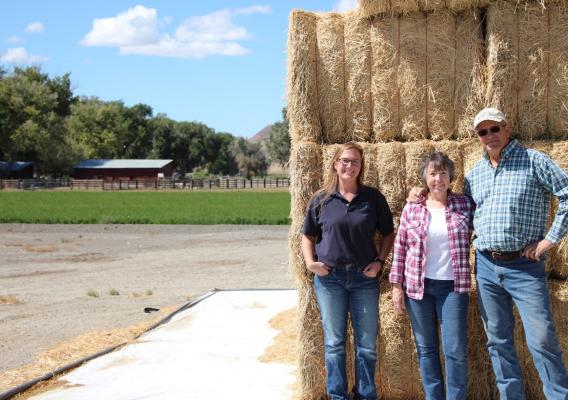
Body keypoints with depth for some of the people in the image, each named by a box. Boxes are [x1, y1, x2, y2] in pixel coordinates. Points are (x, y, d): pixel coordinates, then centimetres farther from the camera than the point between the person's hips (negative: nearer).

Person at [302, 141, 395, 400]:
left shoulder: (373, 198, 2)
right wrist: (310, 262, -6)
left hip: (364, 277, 1)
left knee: (367, 344, 6)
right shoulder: (321, 199, 1)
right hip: (329, 277, 0)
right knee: (334, 343, 7)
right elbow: (308, 236, 10)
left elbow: (388, 233, 9)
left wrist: (379, 261, -3)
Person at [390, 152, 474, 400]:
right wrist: (396, 286, 2)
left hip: (453, 286, -1)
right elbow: (400, 247, 5)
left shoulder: (465, 205, 2)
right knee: (425, 348, 8)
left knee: (455, 350, -3)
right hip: (417, 286, 1)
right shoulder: (412, 209, 2)